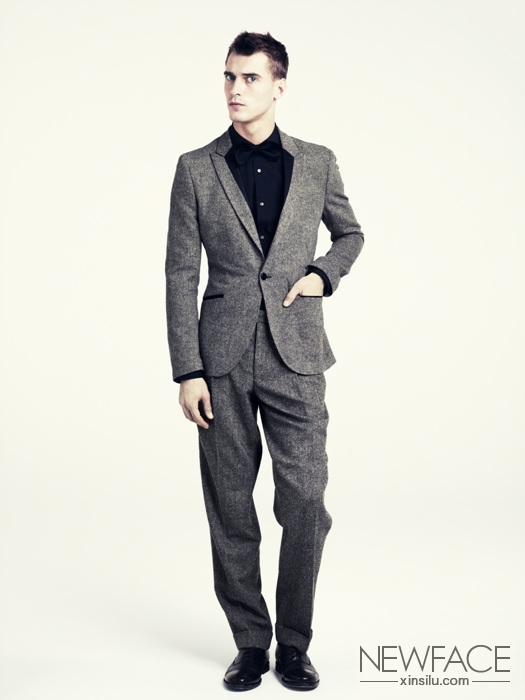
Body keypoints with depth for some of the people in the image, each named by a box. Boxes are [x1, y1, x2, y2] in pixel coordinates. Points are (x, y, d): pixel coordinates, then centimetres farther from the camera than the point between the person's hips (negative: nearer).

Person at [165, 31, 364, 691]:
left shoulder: (317, 163, 7)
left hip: (295, 357, 0)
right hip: (224, 361, 0)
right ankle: (250, 642, 22)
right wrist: (187, 371, -5)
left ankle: (294, 644, 17)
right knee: (230, 508, 6)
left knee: (305, 501, -2)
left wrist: (324, 273, 1)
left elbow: (351, 233, 23)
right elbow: (180, 273, 1)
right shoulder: (195, 169, 4)